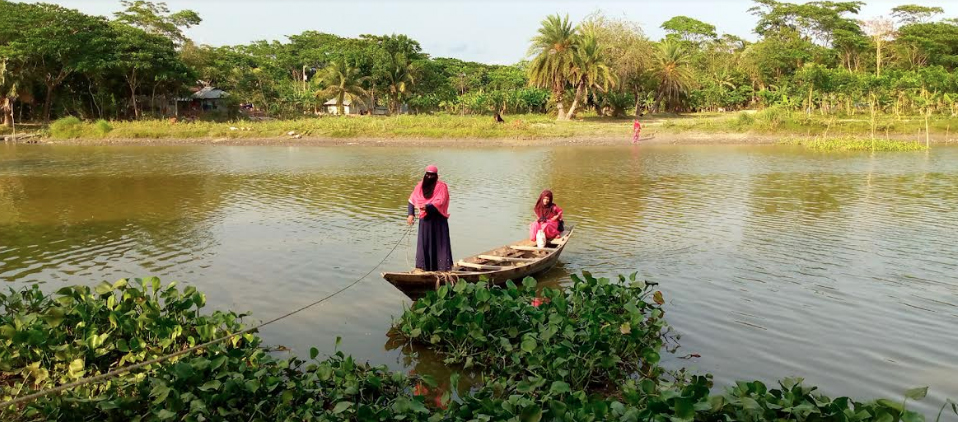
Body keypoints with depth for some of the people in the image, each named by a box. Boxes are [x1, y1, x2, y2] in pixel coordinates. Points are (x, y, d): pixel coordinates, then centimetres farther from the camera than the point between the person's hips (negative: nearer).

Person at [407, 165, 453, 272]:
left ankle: (443, 267, -3)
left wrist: (427, 207, -33)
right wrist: (411, 214, -3)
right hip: (425, 219, 4)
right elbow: (412, 200, 9)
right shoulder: (420, 185, 7)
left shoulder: (441, 186, -7)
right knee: (424, 242, 6)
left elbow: (440, 202, -19)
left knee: (439, 242, -4)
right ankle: (425, 266, 12)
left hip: (438, 219, -4)